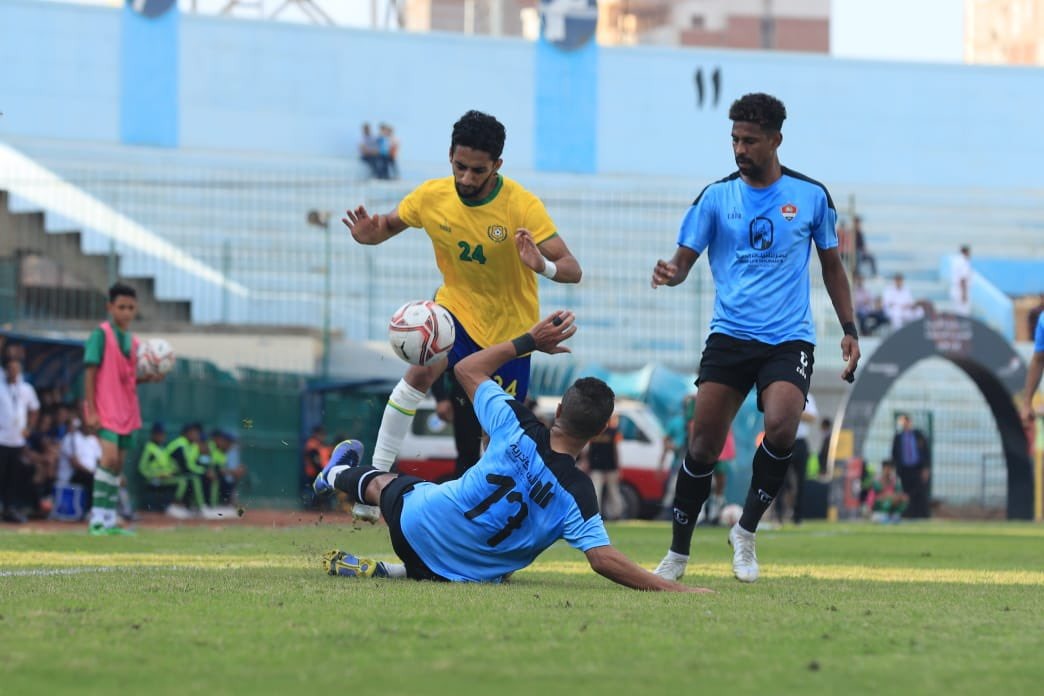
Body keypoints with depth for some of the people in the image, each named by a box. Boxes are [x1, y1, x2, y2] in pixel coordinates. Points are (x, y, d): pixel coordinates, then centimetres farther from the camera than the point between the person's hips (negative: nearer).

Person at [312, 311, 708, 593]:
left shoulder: (517, 428, -18)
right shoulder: (577, 495, -22)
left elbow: (467, 369, -4)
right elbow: (604, 560, -31)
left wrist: (530, 341, 1)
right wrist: (672, 589, -31)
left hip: (415, 519, 1)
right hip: (465, 571, -1)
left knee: (386, 484, 33)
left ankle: (340, 475, 63)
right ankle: (392, 572, 18)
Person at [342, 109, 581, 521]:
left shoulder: (522, 206, -23)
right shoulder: (431, 196, -14)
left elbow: (572, 270, -26)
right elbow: (390, 225, 4)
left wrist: (543, 266, -50)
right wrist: (369, 235, -20)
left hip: (510, 327, -1)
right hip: (456, 306, 1)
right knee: (420, 372, -27)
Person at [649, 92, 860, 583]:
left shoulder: (811, 196, 5)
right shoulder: (716, 196, 3)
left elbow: (832, 266, 16)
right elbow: (683, 260, 2)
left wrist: (849, 330, 10)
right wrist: (669, 273, -22)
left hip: (789, 340, -1)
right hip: (729, 336, 1)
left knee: (781, 426, -25)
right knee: (705, 441, -5)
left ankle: (746, 530, -3)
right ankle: (678, 554, 10)